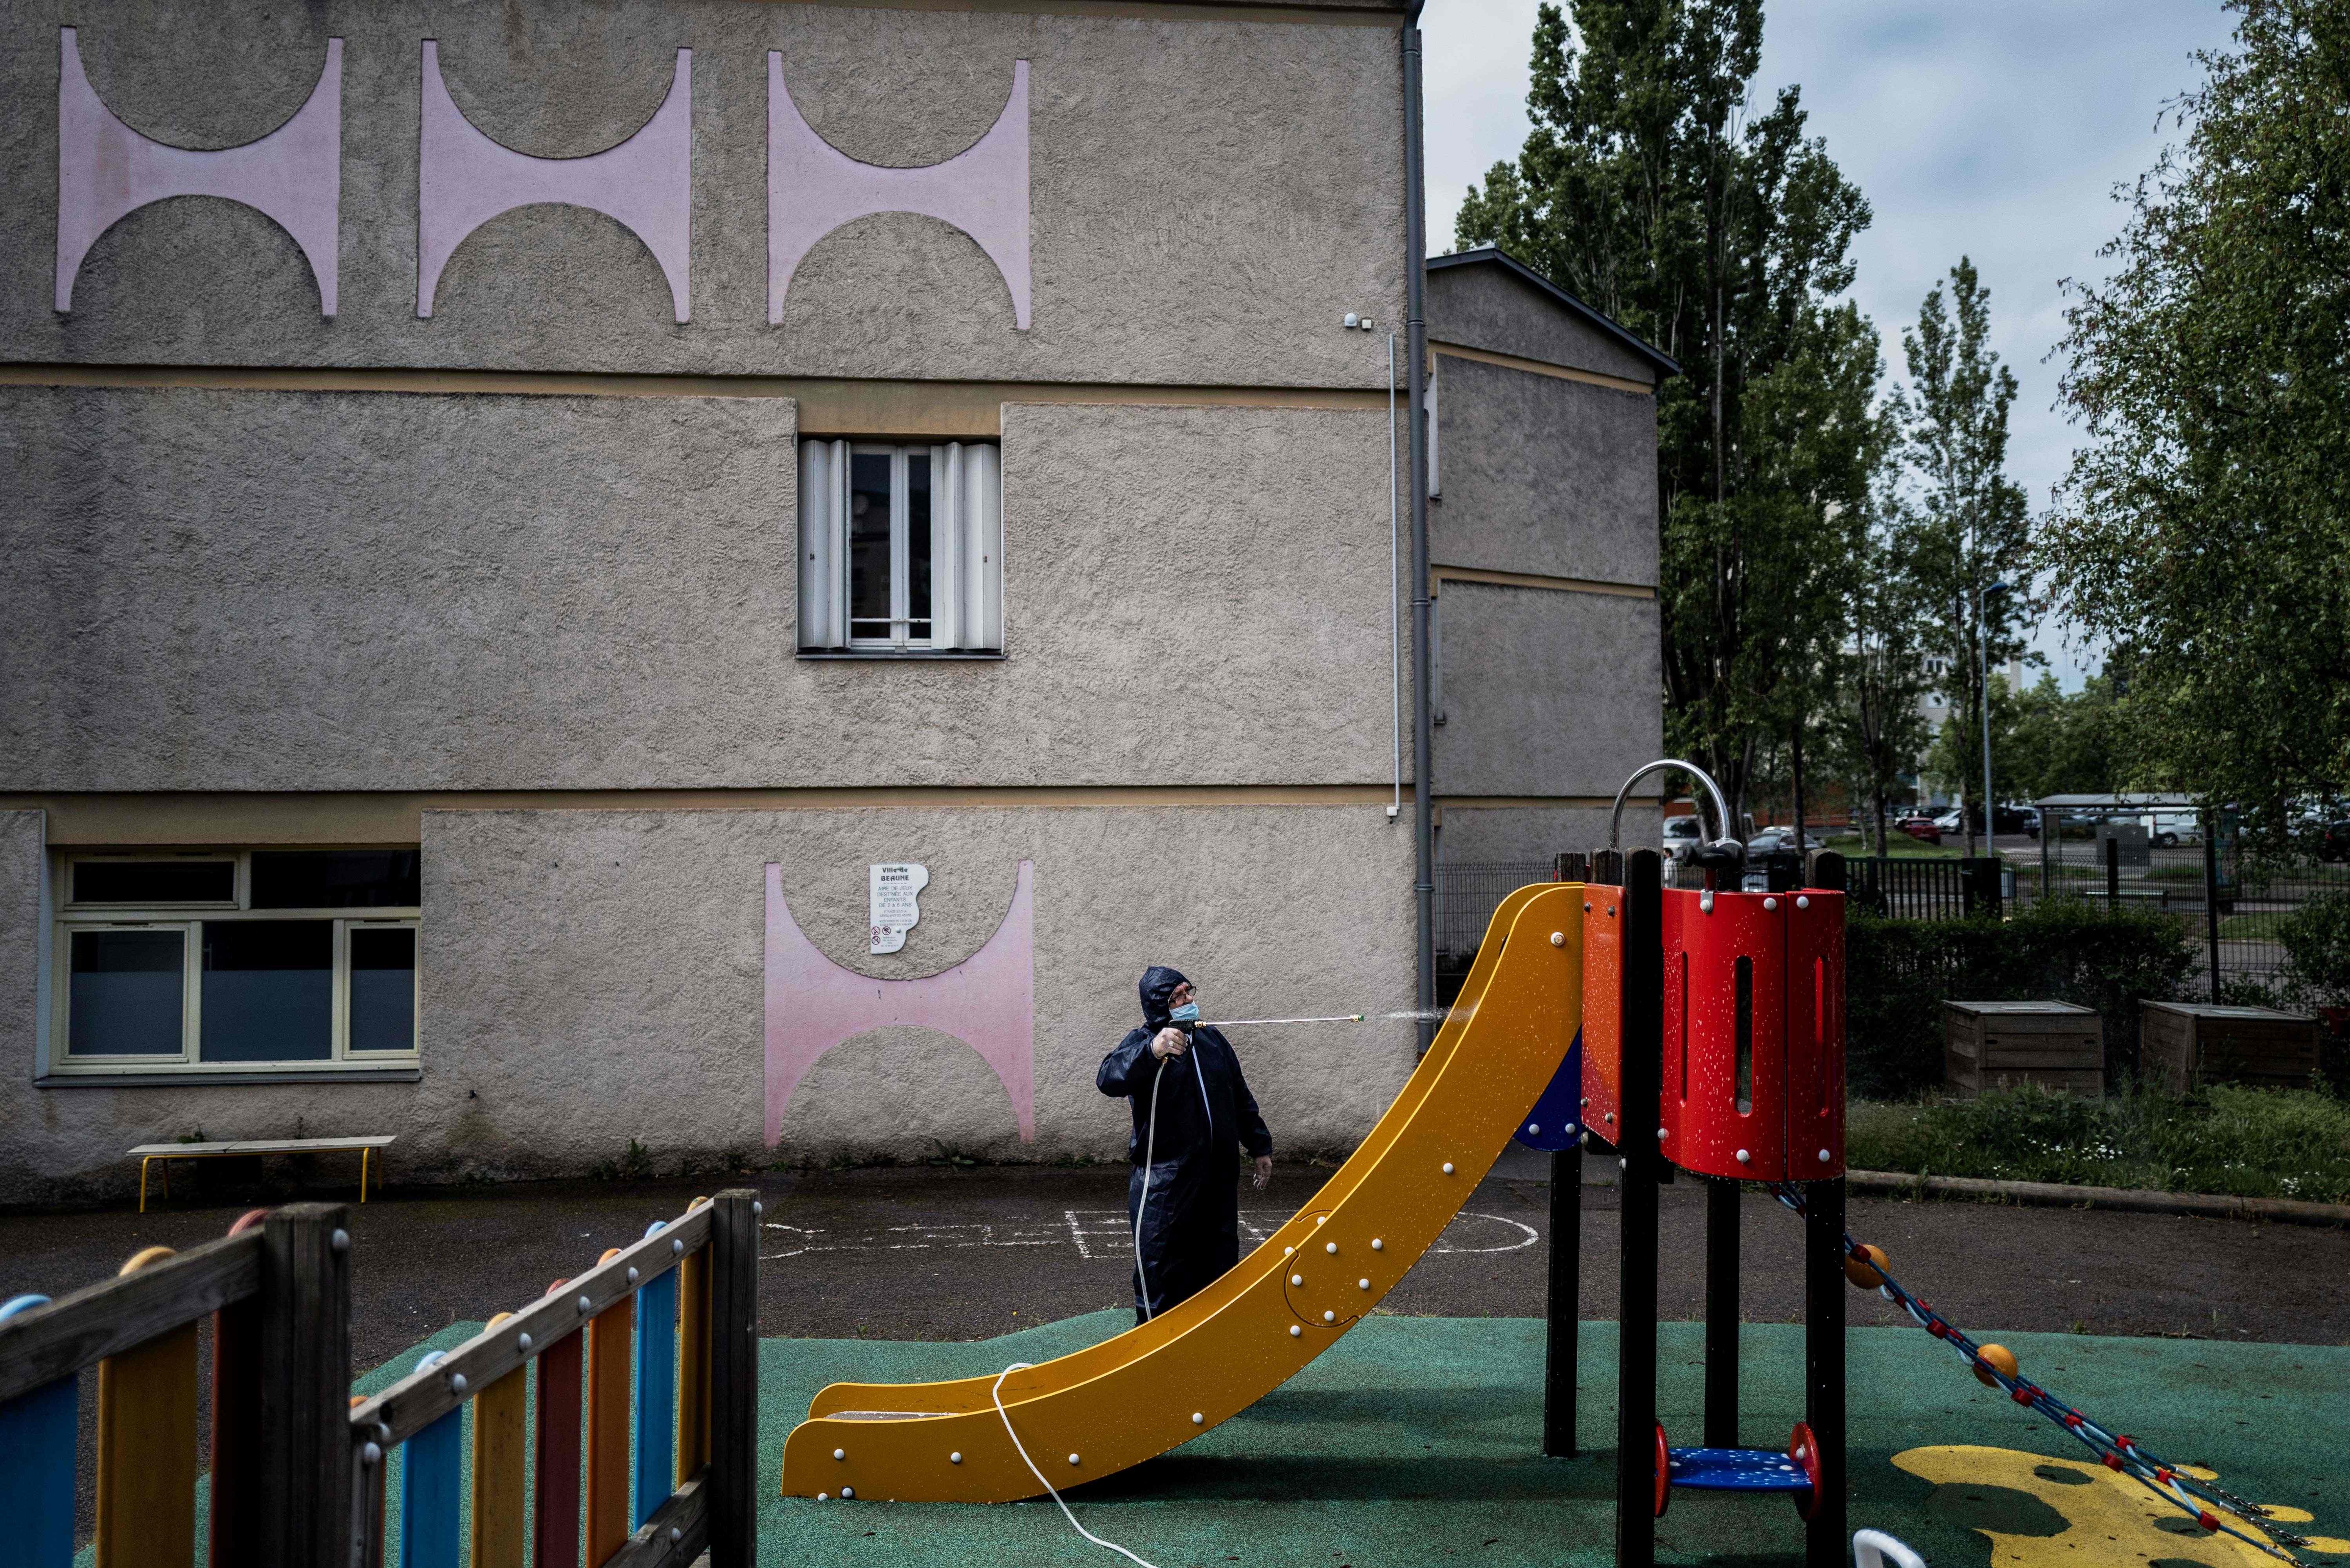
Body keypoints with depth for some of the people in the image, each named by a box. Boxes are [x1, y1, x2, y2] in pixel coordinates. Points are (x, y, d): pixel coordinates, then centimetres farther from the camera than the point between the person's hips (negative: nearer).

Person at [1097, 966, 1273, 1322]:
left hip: (1218, 1177, 6)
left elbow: (1241, 1099, 22)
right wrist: (1152, 1051, -46)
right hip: (1164, 1183, -6)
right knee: (1161, 1267, -2)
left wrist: (1260, 1146, 22)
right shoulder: (1143, 1041, -9)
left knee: (1219, 1261, 15)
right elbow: (1108, 1079, -30)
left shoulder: (1212, 1039, 12)